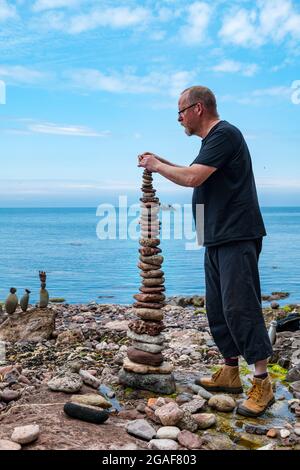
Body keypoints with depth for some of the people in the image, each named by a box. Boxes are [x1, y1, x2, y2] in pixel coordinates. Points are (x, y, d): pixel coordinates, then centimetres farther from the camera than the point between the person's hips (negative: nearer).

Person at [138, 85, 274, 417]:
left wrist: (157, 166, -5)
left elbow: (193, 178, -20)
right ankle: (230, 373, 21)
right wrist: (161, 162, 20)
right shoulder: (213, 139, 20)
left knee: (239, 307, -10)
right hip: (217, 240, 10)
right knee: (218, 309, 11)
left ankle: (262, 383, -3)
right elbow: (196, 176, 29)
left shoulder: (225, 134, -11)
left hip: (236, 238, -10)